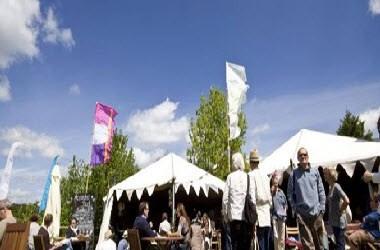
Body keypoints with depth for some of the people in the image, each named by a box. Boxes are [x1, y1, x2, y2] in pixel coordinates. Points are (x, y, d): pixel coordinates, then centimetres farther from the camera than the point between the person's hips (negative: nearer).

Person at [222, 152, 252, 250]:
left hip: (234, 215, 0)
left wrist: (225, 215, 8)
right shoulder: (247, 177, -1)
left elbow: (225, 198, -2)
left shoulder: (230, 177, 0)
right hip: (247, 216, 0)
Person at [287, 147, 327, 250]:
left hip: (316, 212, 1)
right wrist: (295, 209, -3)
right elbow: (290, 193, 3)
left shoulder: (315, 172, 4)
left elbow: (321, 191, 7)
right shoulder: (293, 174, 0)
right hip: (302, 213, -1)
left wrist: (322, 207, 1)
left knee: (320, 240, 8)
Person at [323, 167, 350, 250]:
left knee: (340, 243, -2)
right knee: (339, 242, 17)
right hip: (334, 220, 9)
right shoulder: (330, 187, 9)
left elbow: (346, 201, -26)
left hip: (339, 220, -9)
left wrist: (340, 211, -15)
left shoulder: (336, 186, -17)